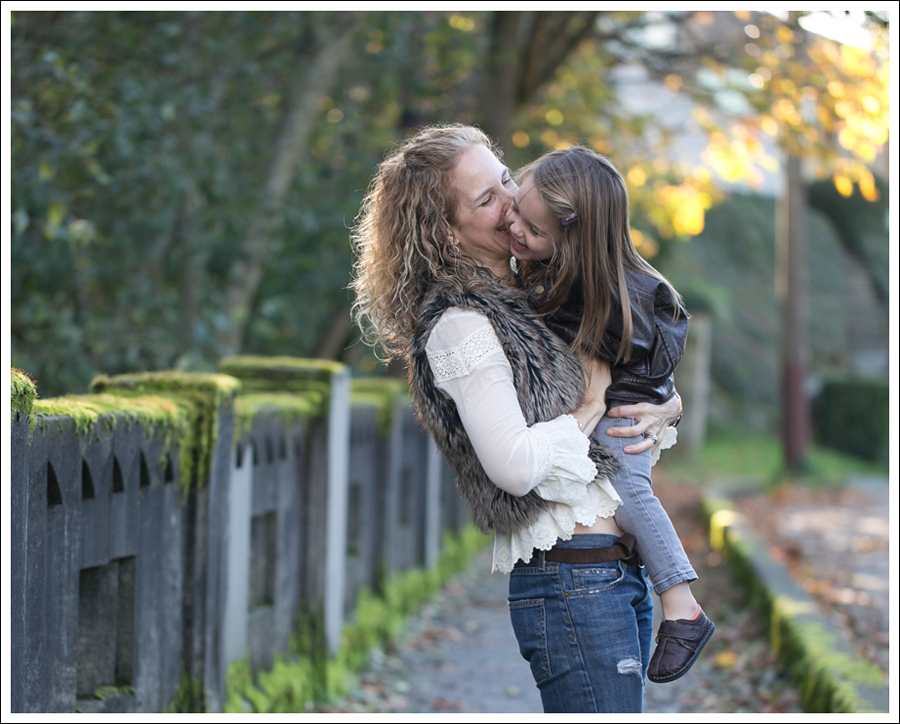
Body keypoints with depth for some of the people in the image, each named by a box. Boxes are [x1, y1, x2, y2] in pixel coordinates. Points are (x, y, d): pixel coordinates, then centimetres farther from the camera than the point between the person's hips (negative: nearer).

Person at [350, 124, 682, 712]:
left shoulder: (530, 300, 16)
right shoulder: (459, 326, -10)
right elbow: (515, 465, -22)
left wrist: (661, 412, 1)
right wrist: (590, 408, -7)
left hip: (623, 571, 9)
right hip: (571, 584, -9)